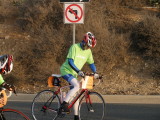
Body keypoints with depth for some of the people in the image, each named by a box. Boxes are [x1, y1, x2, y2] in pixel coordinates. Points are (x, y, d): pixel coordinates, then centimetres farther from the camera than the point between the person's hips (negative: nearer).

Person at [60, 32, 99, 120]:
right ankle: (64, 104, -26)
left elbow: (91, 63, 9)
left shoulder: (88, 51, 2)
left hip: (74, 73, 7)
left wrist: (95, 72, -9)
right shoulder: (75, 47, -18)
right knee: (77, 86, -30)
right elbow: (70, 61, -23)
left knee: (76, 94, 6)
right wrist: (78, 71, -34)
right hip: (66, 70, -7)